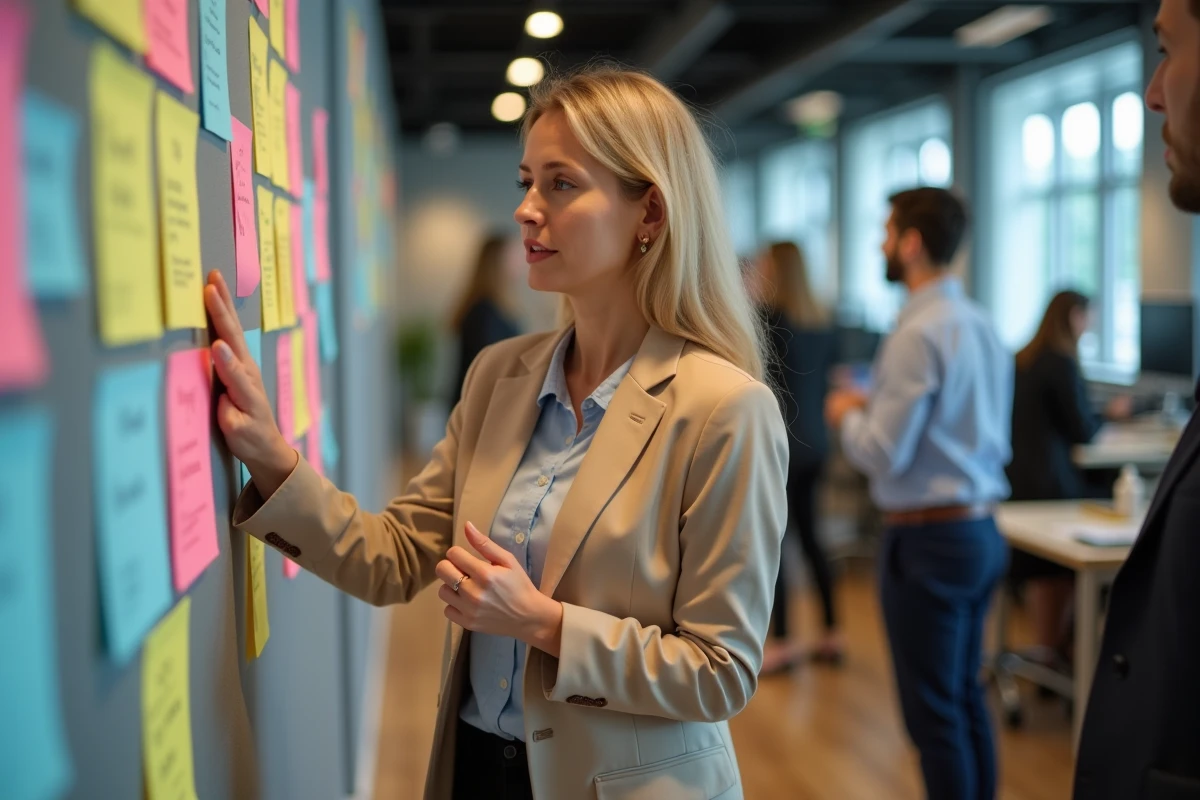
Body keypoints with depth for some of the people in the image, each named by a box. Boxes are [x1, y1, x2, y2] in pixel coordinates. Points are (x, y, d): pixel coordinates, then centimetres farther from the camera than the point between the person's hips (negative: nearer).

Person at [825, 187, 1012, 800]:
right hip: (980, 532, 9)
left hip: (927, 540, -9)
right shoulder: (981, 326, 9)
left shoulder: (918, 334, -18)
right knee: (966, 697, 20)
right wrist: (877, 407, 14)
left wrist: (848, 415, 1)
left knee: (933, 711, 1)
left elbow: (881, 453, -20)